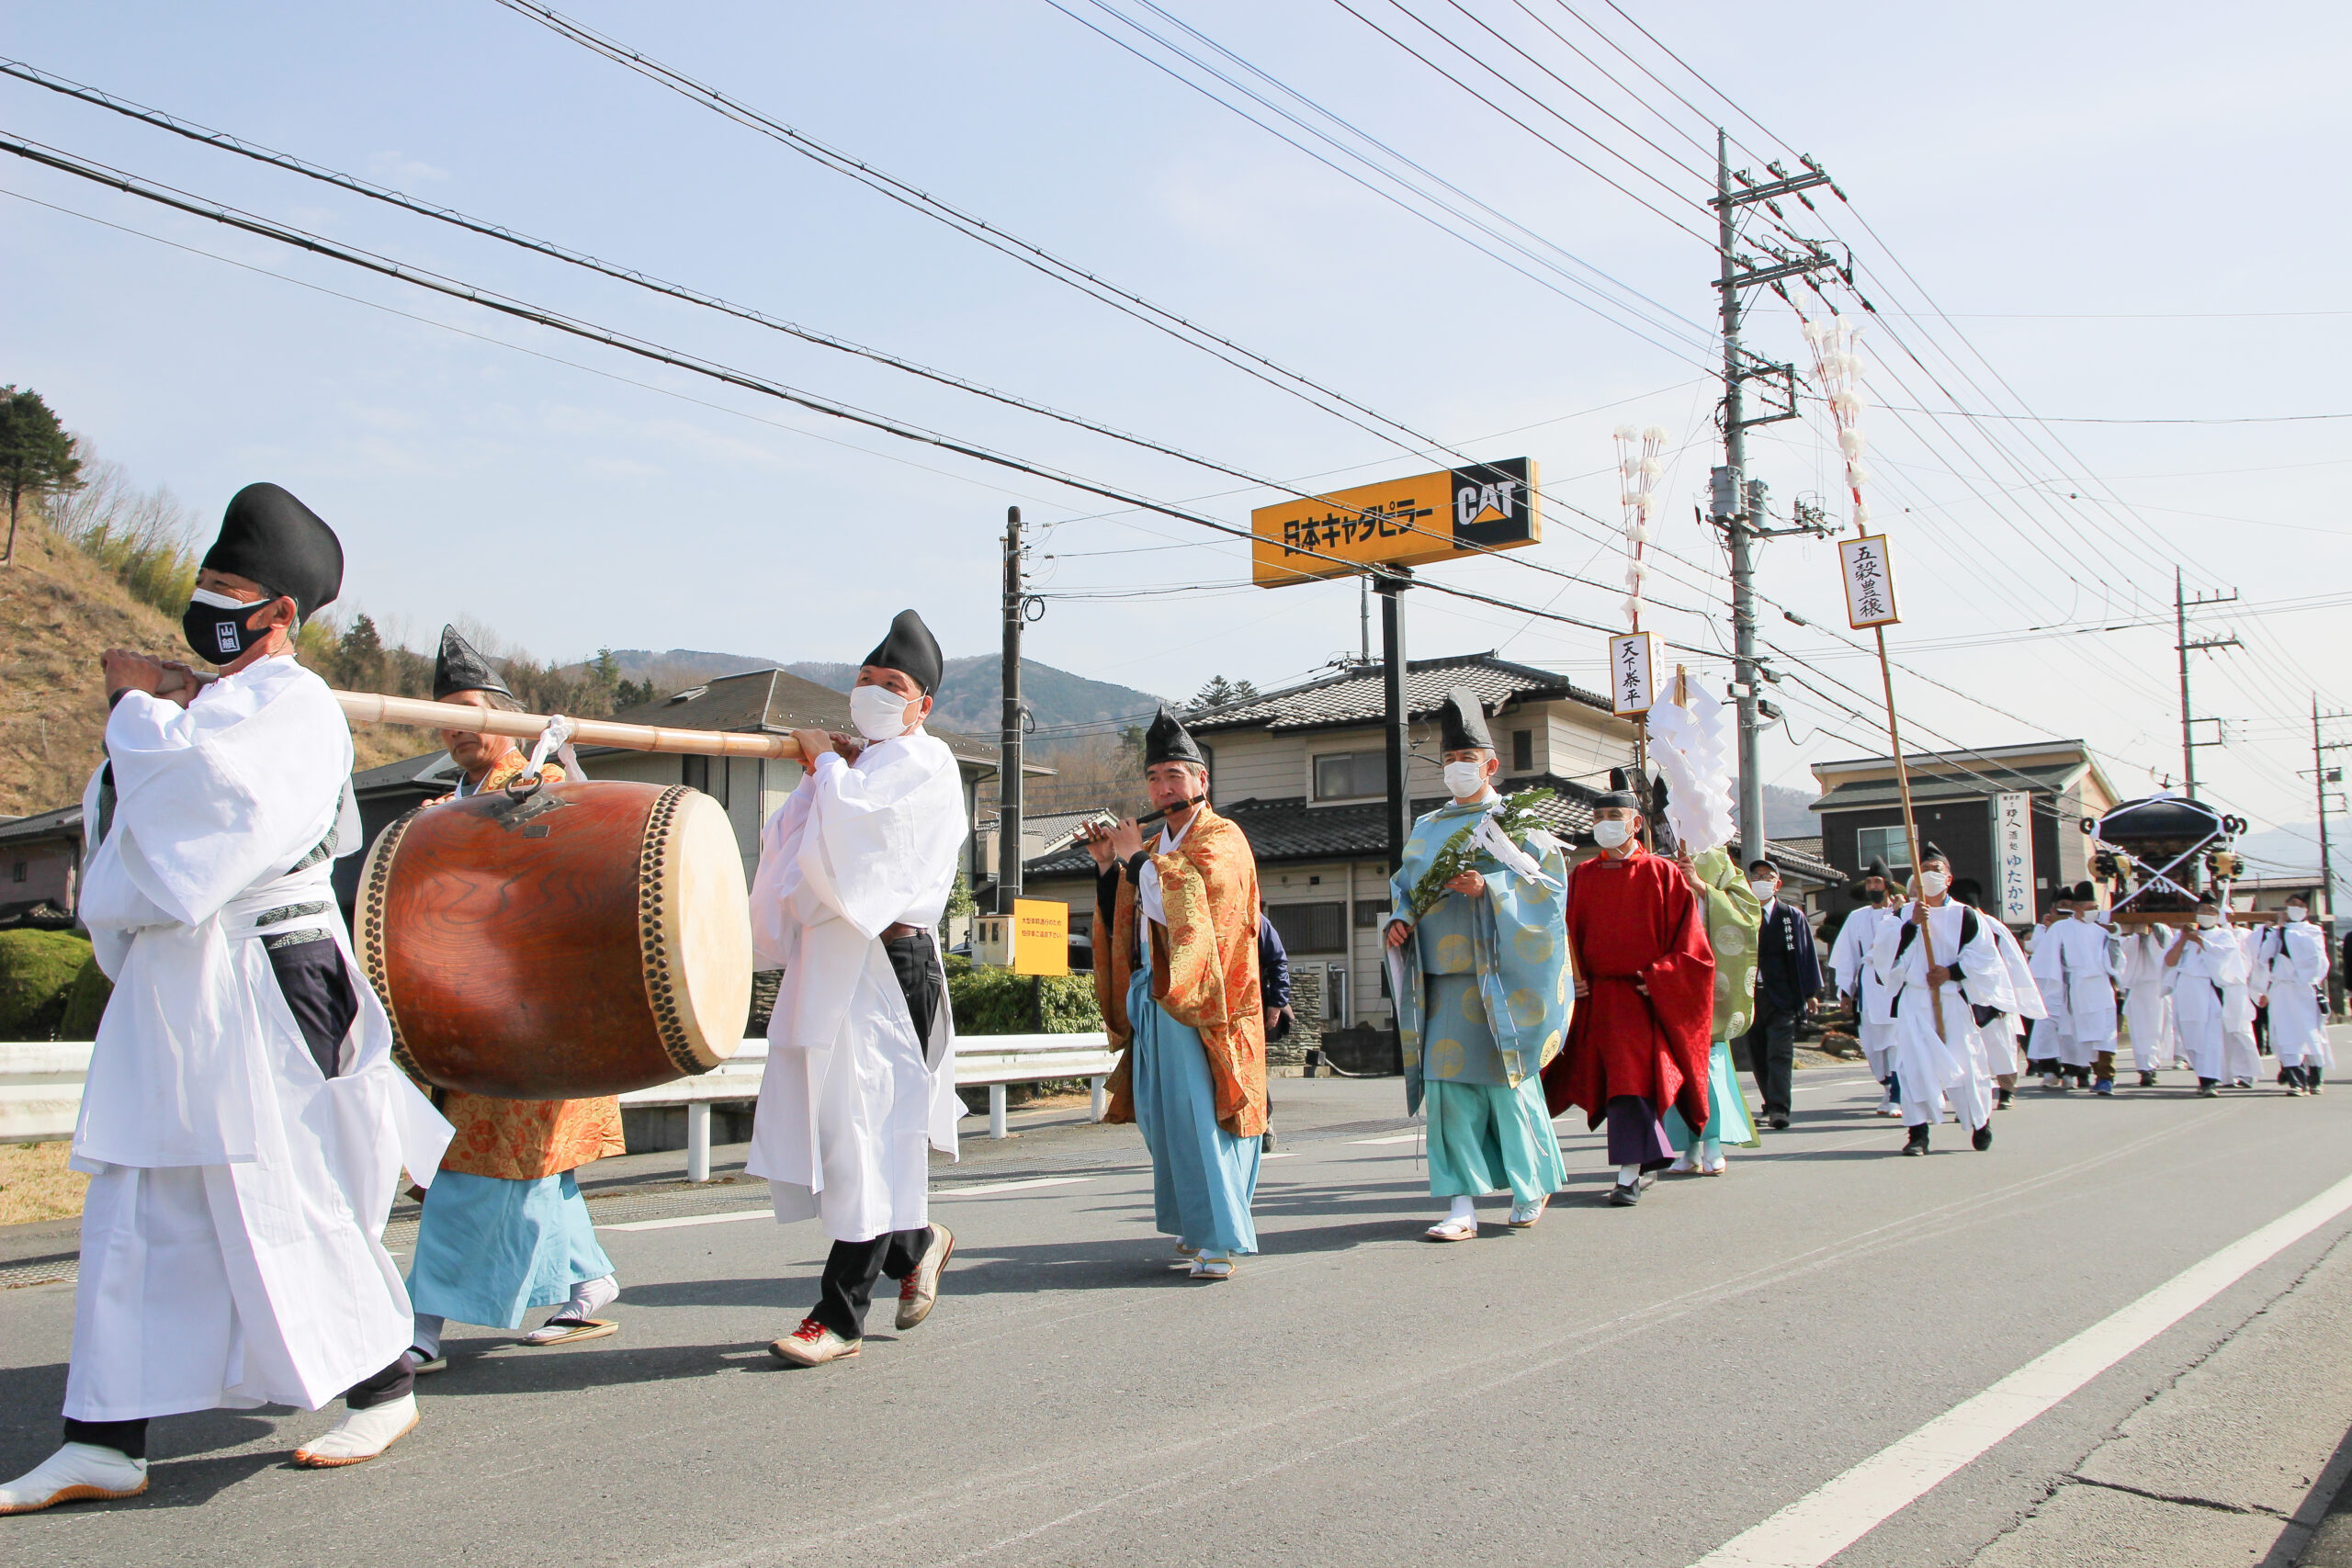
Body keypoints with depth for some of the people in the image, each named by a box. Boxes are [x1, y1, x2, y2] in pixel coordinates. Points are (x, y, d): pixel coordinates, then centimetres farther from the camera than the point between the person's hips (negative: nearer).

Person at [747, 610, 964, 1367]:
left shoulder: (923, 761, -2)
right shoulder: (853, 765, 23)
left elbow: (852, 822, -19)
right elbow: (789, 840, 14)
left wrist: (828, 764, -2)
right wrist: (819, 773, 2)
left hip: (887, 963, -8)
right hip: (827, 965, 8)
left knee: (867, 1128, -6)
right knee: (818, 1125, 8)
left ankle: (840, 1317, 0)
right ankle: (916, 1241, 29)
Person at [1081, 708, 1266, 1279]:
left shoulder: (1220, 840, -5)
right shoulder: (1159, 846, 20)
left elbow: (1180, 907, -21)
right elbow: (1126, 925, 21)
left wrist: (1135, 857, -10)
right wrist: (1108, 865, 11)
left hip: (1197, 1001, -8)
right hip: (1153, 999, 8)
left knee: (1197, 1113, -11)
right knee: (1164, 1116, 11)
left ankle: (1218, 1242, -7)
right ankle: (1195, 1231, 23)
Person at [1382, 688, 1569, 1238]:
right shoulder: (1428, 829, 18)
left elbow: (1549, 879, -6)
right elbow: (1405, 886, 22)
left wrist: (1489, 888, -19)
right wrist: (1399, 921, 1)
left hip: (1500, 976, -4)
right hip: (1442, 976, 4)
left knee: (1508, 1080, 1)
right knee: (1449, 1085, -3)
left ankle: (1533, 1185, 23)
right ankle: (1462, 1206, -2)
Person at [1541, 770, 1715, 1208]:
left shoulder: (1663, 874, -2)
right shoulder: (1581, 876, 8)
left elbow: (1689, 943, -4)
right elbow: (1567, 934, 11)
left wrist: (1656, 980, -13)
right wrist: (1572, 979, -3)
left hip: (1643, 996, -4)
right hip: (1594, 997, 5)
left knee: (1632, 1079, -12)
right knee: (1608, 1080, 8)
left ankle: (1629, 1175, -9)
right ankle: (1651, 1158, 26)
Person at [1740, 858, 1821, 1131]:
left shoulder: (1792, 916, 6)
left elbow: (1805, 954, 5)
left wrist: (1811, 993, 1)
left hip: (1781, 997, -2)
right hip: (1749, 996, 2)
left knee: (1780, 1054, -9)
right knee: (1757, 1056, 6)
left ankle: (1779, 1110, -12)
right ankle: (1772, 1106, 16)